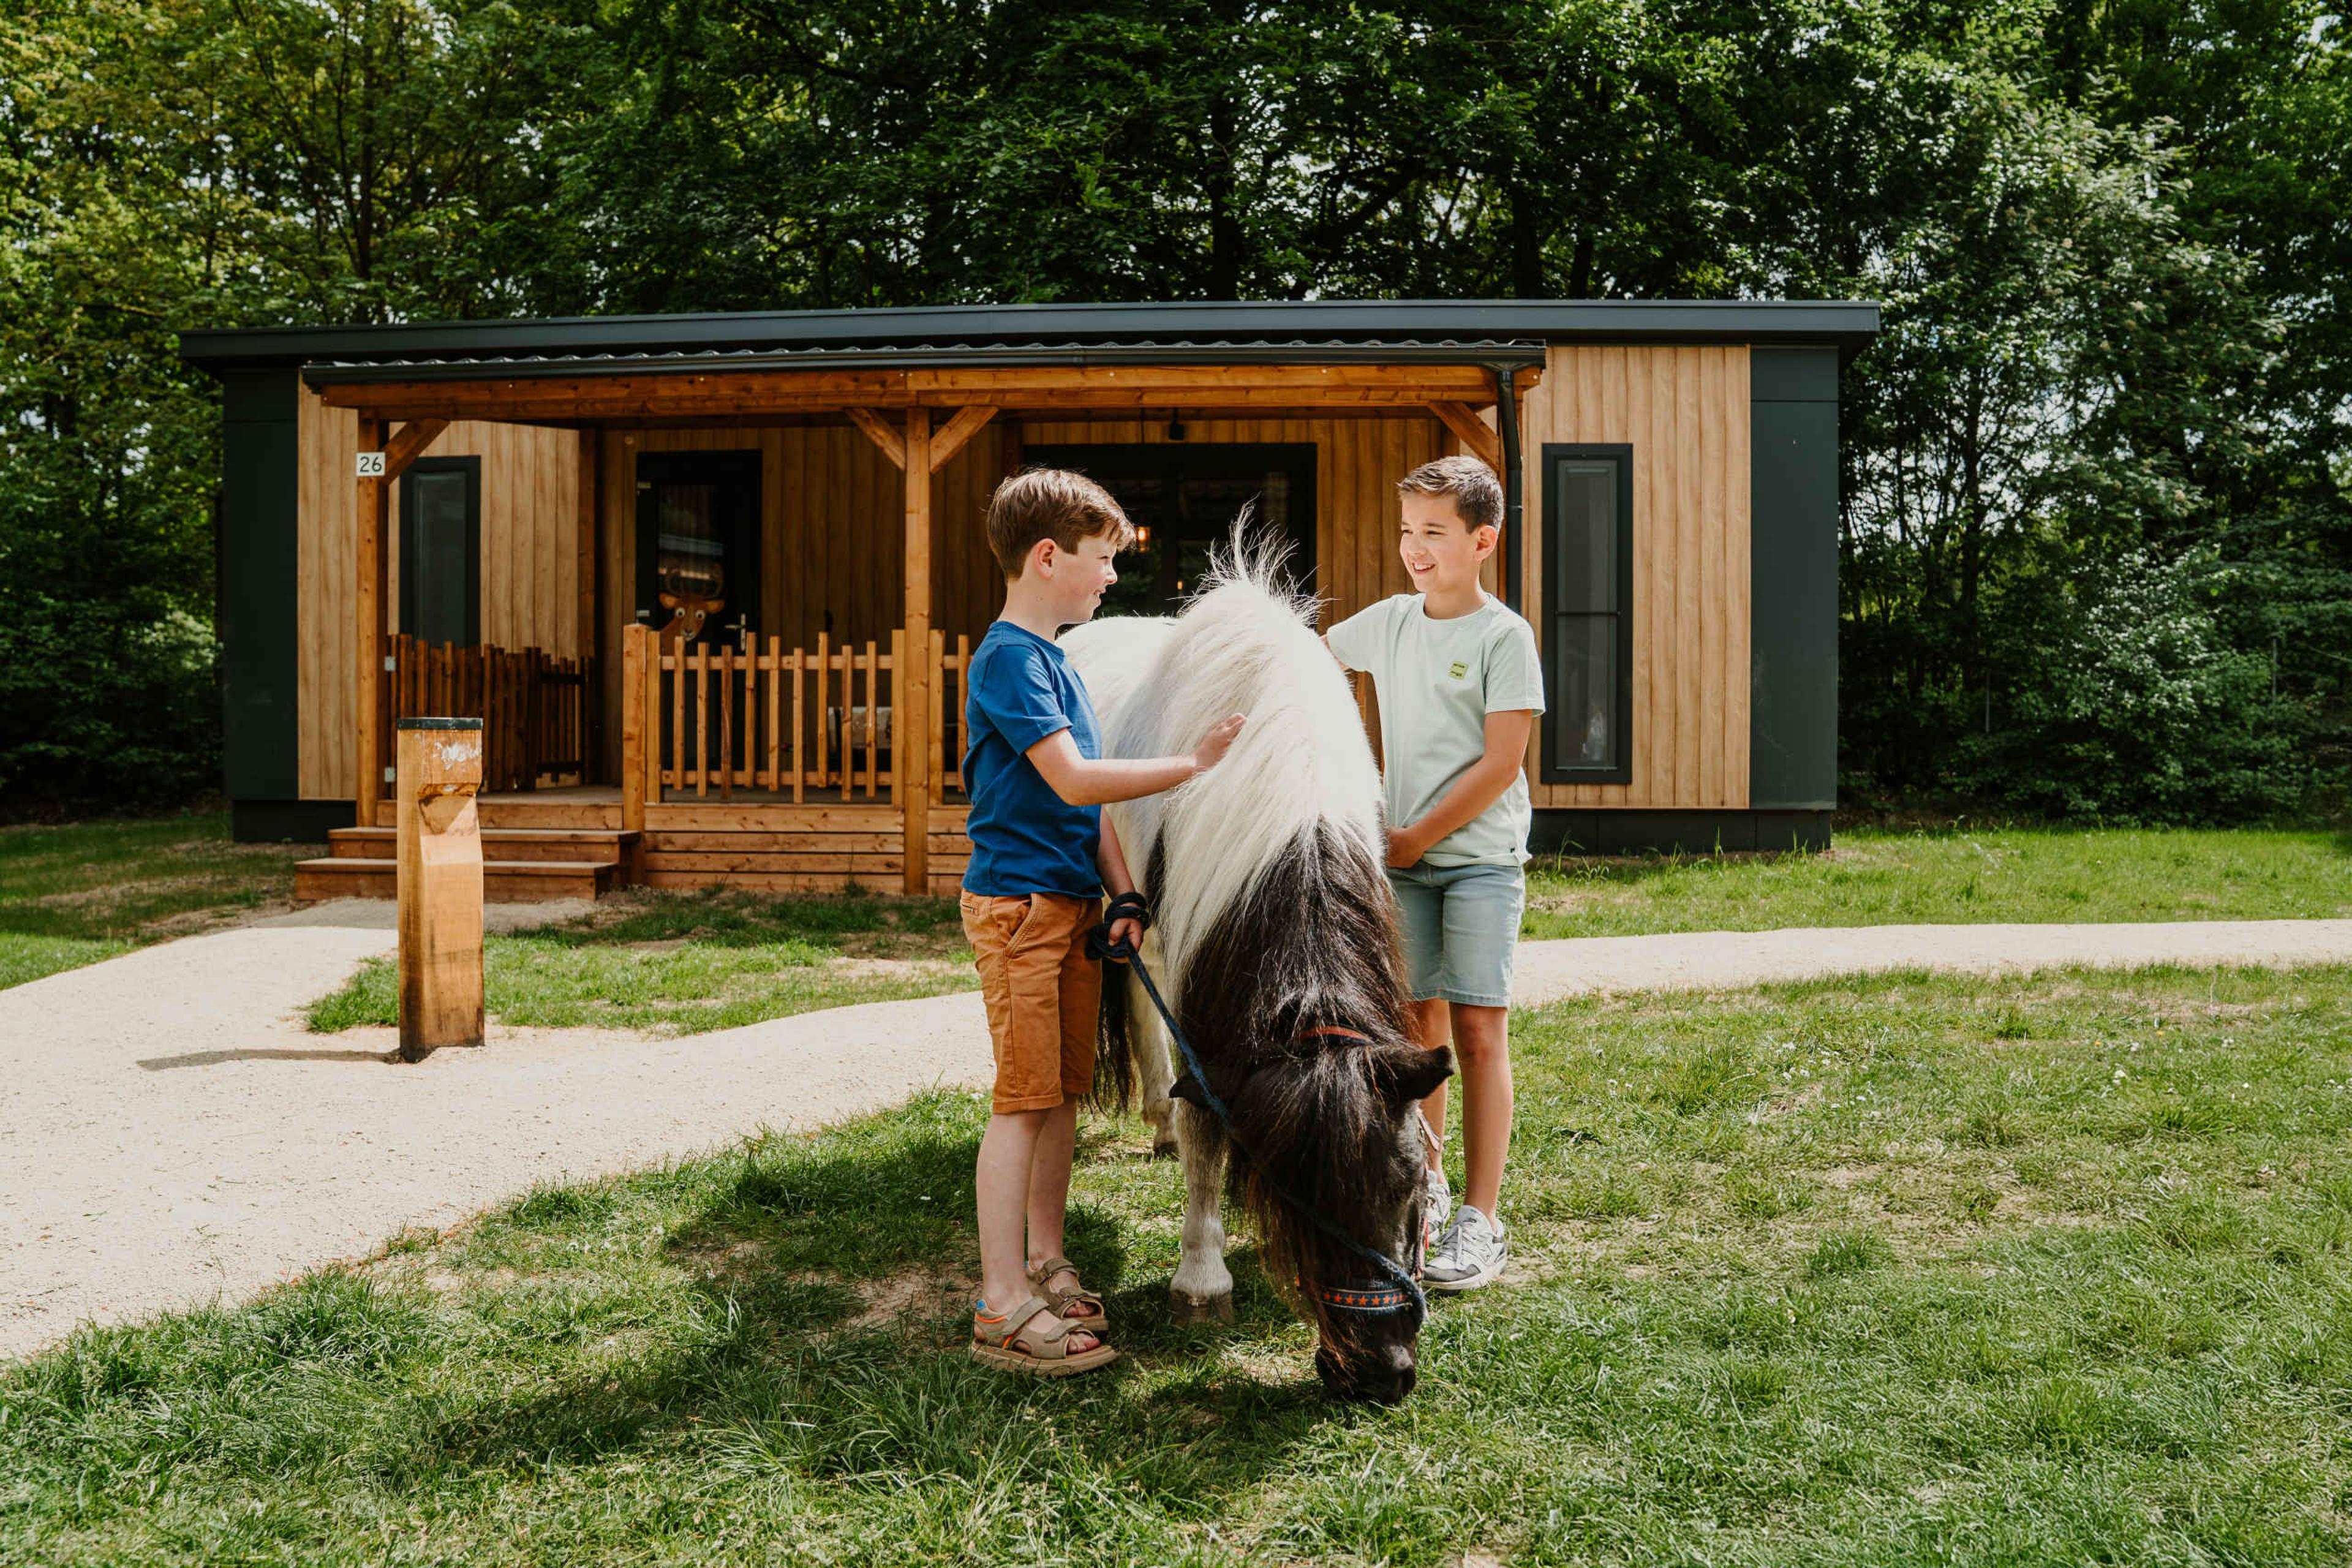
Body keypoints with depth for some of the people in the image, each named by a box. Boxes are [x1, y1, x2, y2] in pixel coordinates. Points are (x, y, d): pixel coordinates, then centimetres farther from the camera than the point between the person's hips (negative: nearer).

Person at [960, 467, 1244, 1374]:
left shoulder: (1055, 661, 17)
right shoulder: (1009, 657, -13)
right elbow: (1073, 780, -21)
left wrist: (1125, 895, 7)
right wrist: (1191, 765, -15)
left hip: (1073, 906, 9)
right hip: (1017, 902, -9)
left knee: (1064, 1091, 13)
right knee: (1024, 1097, -7)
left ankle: (1045, 1265, 25)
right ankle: (1003, 1308, -2)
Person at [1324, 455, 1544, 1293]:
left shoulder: (1504, 635, -8)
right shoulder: (1388, 622, 8)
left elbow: (1501, 764, -13)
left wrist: (1417, 837, -11)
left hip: (1481, 857, -5)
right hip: (1403, 857, 5)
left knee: (1478, 1032, -5)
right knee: (1418, 1022, 11)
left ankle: (1480, 1221, -1)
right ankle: (1427, 1185, 25)